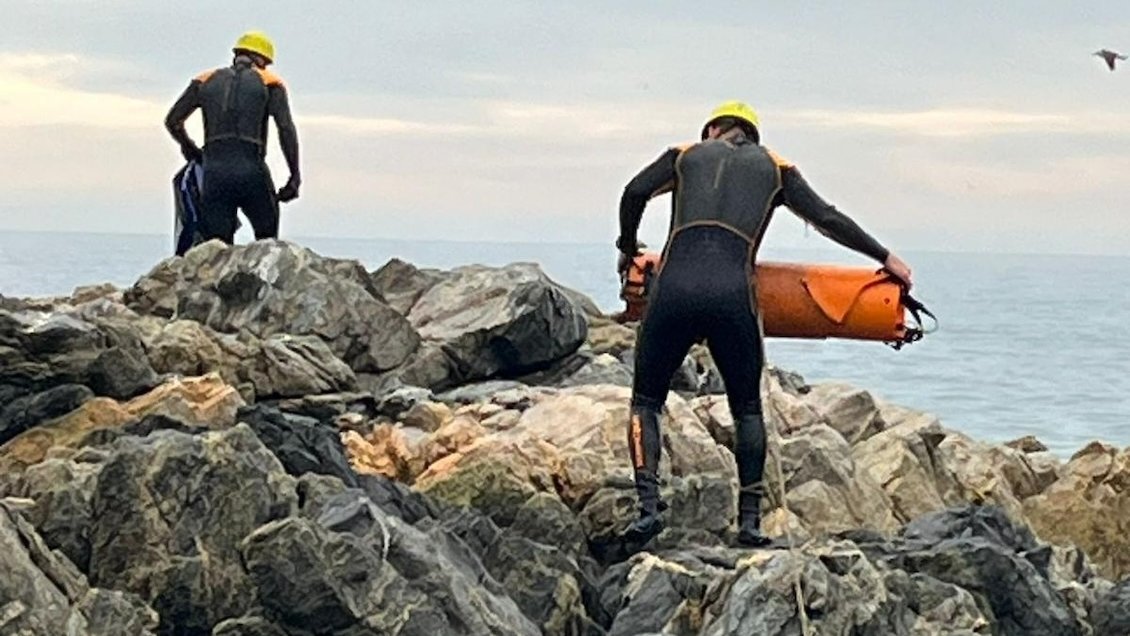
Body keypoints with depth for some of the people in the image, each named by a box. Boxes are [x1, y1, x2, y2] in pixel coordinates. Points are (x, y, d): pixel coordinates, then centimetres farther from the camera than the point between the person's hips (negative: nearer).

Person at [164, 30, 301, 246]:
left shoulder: (206, 81, 18)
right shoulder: (270, 83, 10)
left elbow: (173, 121, 14)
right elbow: (286, 129, -3)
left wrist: (189, 148, 32)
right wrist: (295, 176, -1)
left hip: (214, 173, 2)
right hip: (251, 170, -2)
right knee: (267, 238, 17)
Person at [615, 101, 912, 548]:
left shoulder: (688, 155, 22)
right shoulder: (774, 168, 23)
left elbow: (635, 192, 8)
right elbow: (828, 220, 21)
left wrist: (628, 249, 25)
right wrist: (886, 258, 30)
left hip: (675, 289, 0)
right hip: (732, 295, 1)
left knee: (646, 401, 13)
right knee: (747, 409, 19)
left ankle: (648, 506, -6)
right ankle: (750, 520, 12)